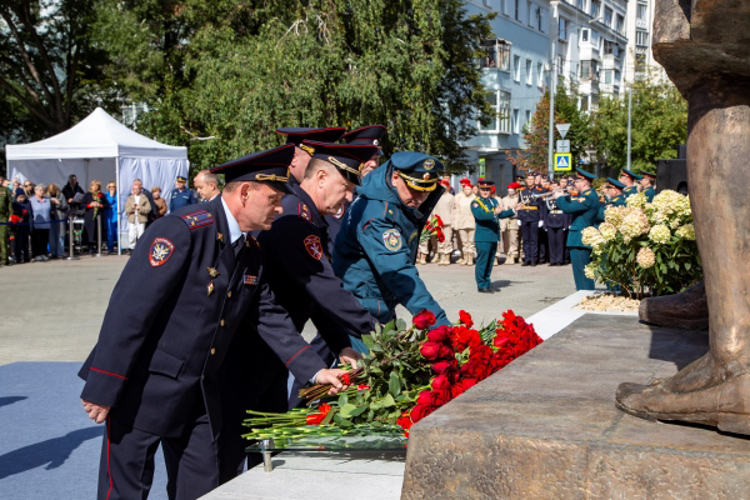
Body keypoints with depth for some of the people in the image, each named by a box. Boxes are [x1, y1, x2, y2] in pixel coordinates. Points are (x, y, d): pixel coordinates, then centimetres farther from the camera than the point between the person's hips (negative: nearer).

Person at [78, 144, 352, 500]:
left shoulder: (252, 252, 5)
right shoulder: (183, 230, -20)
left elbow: (269, 318, 10)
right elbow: (129, 308, -22)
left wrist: (316, 370, 0)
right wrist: (103, 390, -21)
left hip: (202, 392, 8)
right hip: (146, 389, -8)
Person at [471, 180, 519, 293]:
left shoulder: (494, 201, 17)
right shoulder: (476, 202, -7)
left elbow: (501, 214, 26)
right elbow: (479, 215, -25)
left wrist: (513, 210, 19)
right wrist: (494, 213, -36)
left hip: (493, 237, 8)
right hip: (483, 238, -8)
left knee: (490, 262, 14)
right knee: (482, 261, -6)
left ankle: (487, 283, 22)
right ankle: (481, 285, -1)